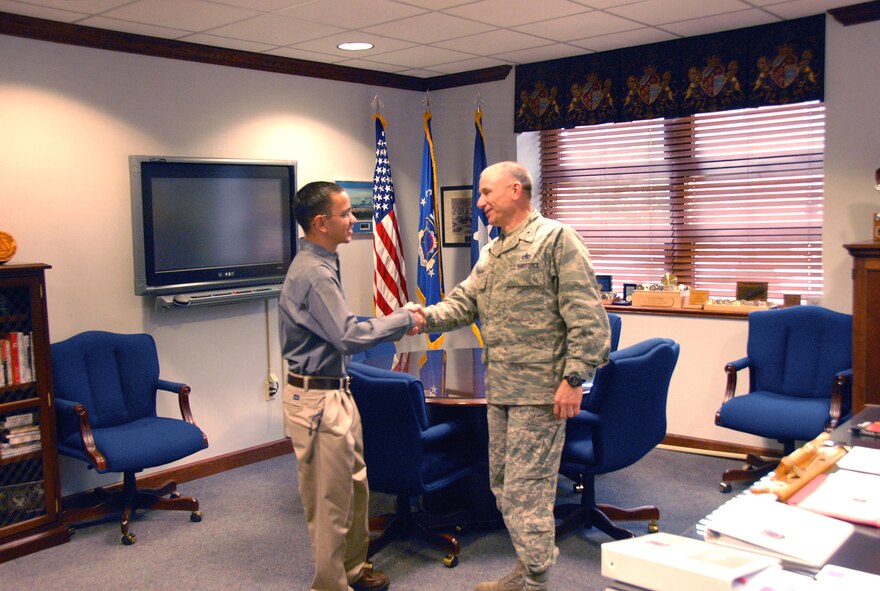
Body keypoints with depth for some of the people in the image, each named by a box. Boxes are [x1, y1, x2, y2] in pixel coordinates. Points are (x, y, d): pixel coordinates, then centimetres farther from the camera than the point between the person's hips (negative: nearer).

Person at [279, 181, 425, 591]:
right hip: (318, 401, -10)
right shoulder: (314, 273, -21)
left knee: (354, 485, 20)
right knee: (330, 498, 3)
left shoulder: (321, 265, 11)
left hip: (335, 393, 10)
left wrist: (396, 325, 5)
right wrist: (403, 320, -15)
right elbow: (349, 336, -26)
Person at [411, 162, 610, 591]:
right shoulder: (491, 254, 17)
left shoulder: (556, 239, -9)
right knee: (502, 485, 17)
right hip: (499, 391, 9)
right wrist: (427, 317, -8)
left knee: (525, 490, -4)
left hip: (538, 392, -9)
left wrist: (573, 378, -18)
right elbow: (463, 302, 11)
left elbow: (586, 317, -14)